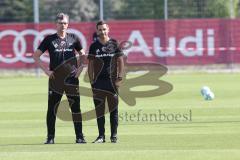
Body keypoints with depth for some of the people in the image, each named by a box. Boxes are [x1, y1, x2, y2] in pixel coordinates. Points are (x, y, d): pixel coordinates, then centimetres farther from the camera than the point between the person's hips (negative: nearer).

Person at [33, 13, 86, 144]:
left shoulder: (73, 38, 8)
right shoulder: (49, 39, 3)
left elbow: (82, 55, 19)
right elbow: (36, 56, 5)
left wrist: (80, 68, 5)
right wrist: (46, 70, -4)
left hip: (72, 78, 1)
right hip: (55, 78, -1)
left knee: (75, 108, 1)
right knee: (52, 108, 0)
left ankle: (79, 137, 5)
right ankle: (50, 137, 6)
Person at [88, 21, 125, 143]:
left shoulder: (114, 44, 5)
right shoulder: (94, 46, 7)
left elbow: (120, 61, 5)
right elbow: (90, 64, 8)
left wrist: (119, 77, -4)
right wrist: (91, 81, 0)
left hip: (112, 81, -1)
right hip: (98, 81, 1)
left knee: (113, 109, 1)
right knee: (99, 109, 1)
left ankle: (114, 135, 7)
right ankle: (101, 135, 6)